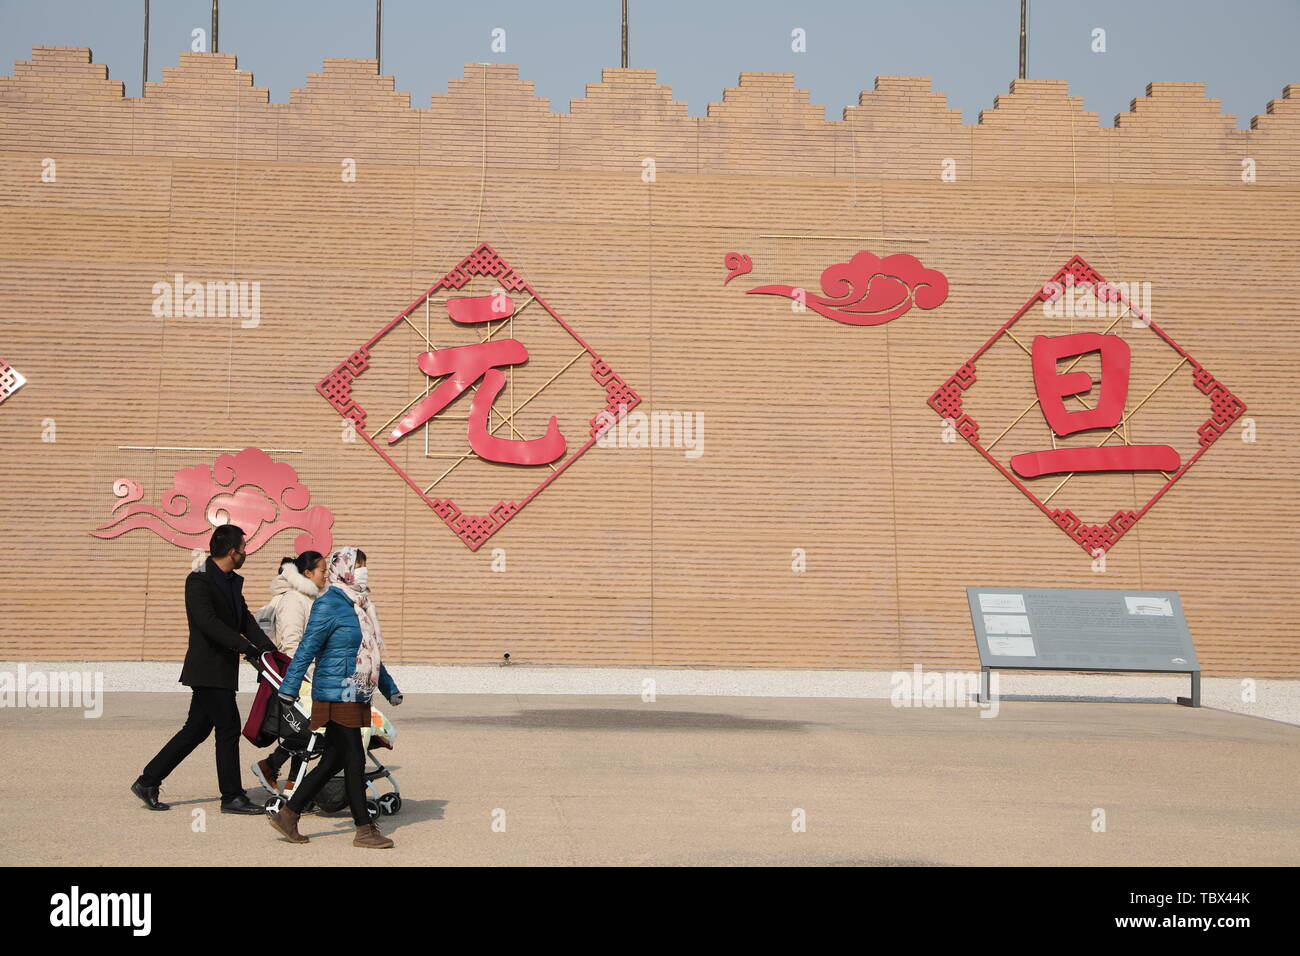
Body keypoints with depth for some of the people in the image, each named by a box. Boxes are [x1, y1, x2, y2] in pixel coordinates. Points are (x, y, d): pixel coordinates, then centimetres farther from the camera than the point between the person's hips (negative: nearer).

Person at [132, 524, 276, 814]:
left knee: (196, 730, 12)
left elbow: (246, 621, 15)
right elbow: (208, 623, -24)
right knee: (228, 729, -4)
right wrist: (247, 648, -29)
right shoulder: (199, 580, -13)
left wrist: (271, 650, 1)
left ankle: (148, 782, 20)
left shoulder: (233, 582, 15)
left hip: (221, 670, 9)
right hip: (208, 670, -9)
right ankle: (232, 797, 5)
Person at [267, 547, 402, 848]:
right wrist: (288, 690, -18)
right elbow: (307, 649, -14)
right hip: (337, 695, -9)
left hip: (355, 697, 9)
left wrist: (390, 688, 29)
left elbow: (370, 653, 25)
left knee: (332, 761, 11)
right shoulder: (328, 604, -10)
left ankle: (287, 814, 19)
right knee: (355, 760, -5)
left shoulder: (357, 605, 17)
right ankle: (364, 830, 2)